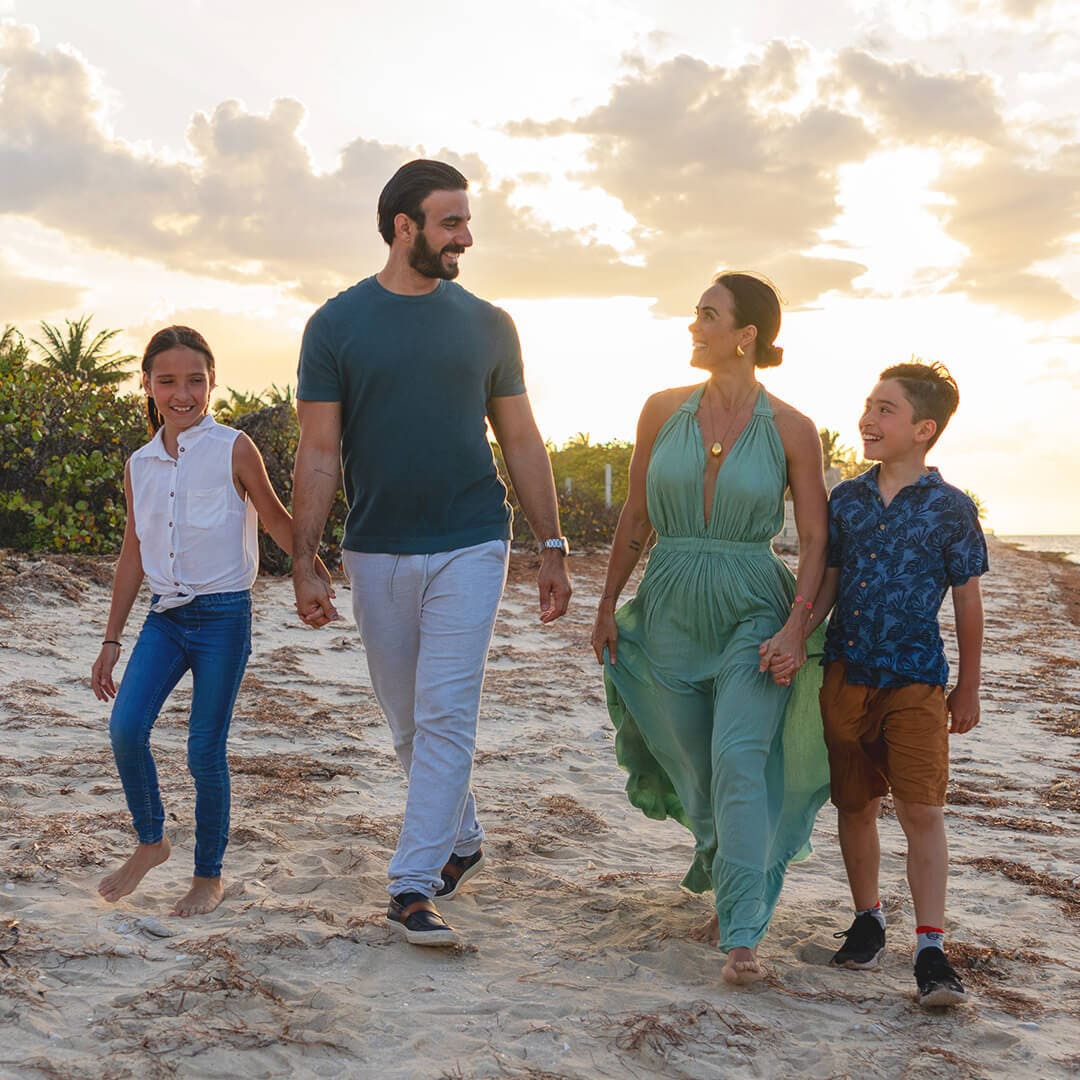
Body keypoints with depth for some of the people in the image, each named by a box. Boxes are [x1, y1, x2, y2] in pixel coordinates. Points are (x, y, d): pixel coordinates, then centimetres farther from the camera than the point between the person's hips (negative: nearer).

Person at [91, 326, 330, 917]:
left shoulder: (233, 451, -6)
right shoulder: (139, 464, 8)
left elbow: (276, 520, 4)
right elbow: (133, 554, 14)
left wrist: (321, 576, 7)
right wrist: (112, 639, 16)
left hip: (223, 616, -4)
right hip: (164, 616, 4)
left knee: (205, 749, -1)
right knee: (126, 727, -11)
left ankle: (209, 876, 17)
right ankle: (151, 841, 14)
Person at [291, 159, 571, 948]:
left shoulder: (487, 326, 4)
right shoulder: (338, 324, 0)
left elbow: (522, 443, 8)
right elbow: (319, 454, -1)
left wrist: (553, 547, 4)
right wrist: (305, 561, -7)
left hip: (469, 548, -1)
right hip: (377, 553, 1)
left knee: (446, 715, -7)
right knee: (409, 721, 12)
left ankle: (413, 886, -3)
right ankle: (462, 842, 33)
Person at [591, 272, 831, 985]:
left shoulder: (790, 430, -5)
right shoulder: (664, 410, 3)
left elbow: (816, 536, -3)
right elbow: (636, 516, 10)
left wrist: (797, 625, -15)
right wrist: (608, 605, 10)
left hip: (753, 612, -3)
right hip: (669, 611, 3)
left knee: (737, 759, -18)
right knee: (694, 769, 11)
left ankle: (743, 934, -12)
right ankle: (728, 880, 38)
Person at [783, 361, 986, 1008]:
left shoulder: (950, 509, -4)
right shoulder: (846, 499, 6)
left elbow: (968, 600, 3)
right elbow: (827, 584, 10)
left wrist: (968, 687, 6)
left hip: (915, 679, -4)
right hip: (845, 674, 4)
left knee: (922, 810, -7)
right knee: (856, 804, 12)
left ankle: (931, 950, -2)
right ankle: (868, 918, 29)